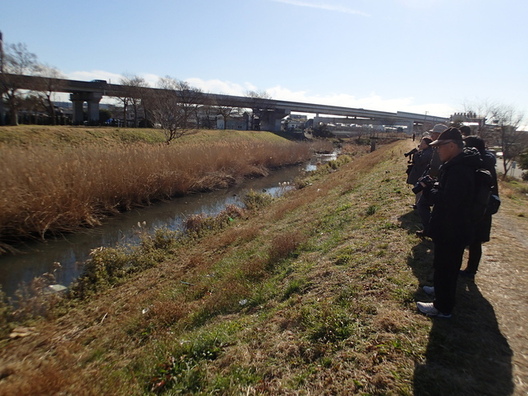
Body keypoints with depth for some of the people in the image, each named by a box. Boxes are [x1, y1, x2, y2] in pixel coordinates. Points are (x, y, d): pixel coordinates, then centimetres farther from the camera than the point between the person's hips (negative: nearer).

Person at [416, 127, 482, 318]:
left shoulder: (458, 170, -27)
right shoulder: (459, 165, 7)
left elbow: (447, 202, -31)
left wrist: (428, 189, -18)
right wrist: (433, 187, -1)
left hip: (451, 232, -10)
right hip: (454, 229, 10)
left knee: (445, 268, 4)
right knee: (446, 266, 27)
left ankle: (442, 308, 20)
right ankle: (442, 290, 47)